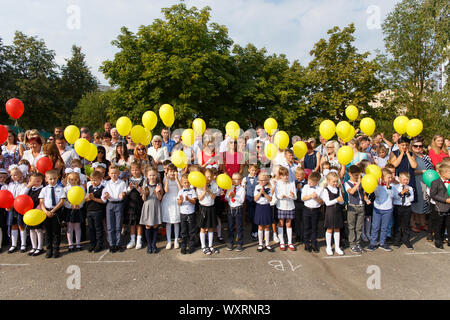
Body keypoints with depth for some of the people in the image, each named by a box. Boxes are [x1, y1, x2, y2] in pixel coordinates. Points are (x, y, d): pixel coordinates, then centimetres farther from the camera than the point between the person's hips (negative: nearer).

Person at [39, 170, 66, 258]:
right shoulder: (44, 189, 6)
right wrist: (46, 211, -15)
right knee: (48, 231, 9)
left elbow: (62, 201, -5)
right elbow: (41, 202, 1)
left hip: (57, 211, -2)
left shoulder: (60, 189, 1)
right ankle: (49, 250, 20)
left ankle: (56, 249, 14)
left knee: (56, 231, 4)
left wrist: (53, 210, -12)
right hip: (46, 212, 2)